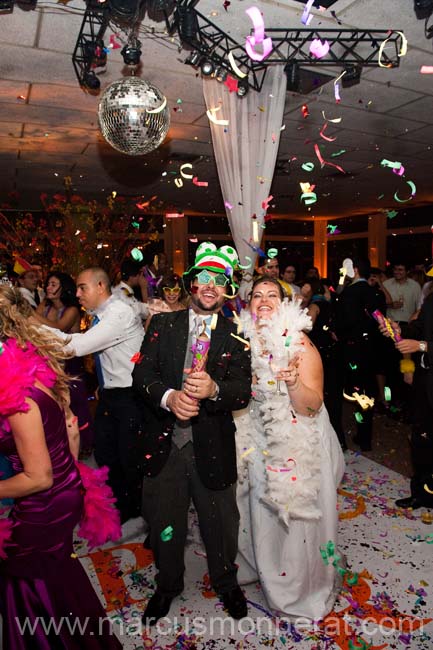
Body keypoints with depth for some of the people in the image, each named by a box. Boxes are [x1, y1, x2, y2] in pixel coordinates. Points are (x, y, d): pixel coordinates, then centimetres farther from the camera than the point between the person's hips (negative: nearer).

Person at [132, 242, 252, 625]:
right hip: (164, 444, 1)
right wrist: (168, 397, -26)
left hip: (212, 447, 0)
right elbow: (143, 372, -6)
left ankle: (225, 581, 50)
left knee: (220, 522, 18)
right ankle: (168, 584, 50)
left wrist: (214, 389, -31)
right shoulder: (163, 324, 1)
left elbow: (244, 390, -10)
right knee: (164, 522, 20)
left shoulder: (236, 336, -2)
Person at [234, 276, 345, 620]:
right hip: (259, 443, 5)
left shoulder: (299, 344, -16)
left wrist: (294, 382, -37)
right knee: (262, 512, 21)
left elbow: (312, 406, -20)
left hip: (298, 447, -5)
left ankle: (303, 587, 37)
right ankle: (267, 570, 50)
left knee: (295, 517, 10)